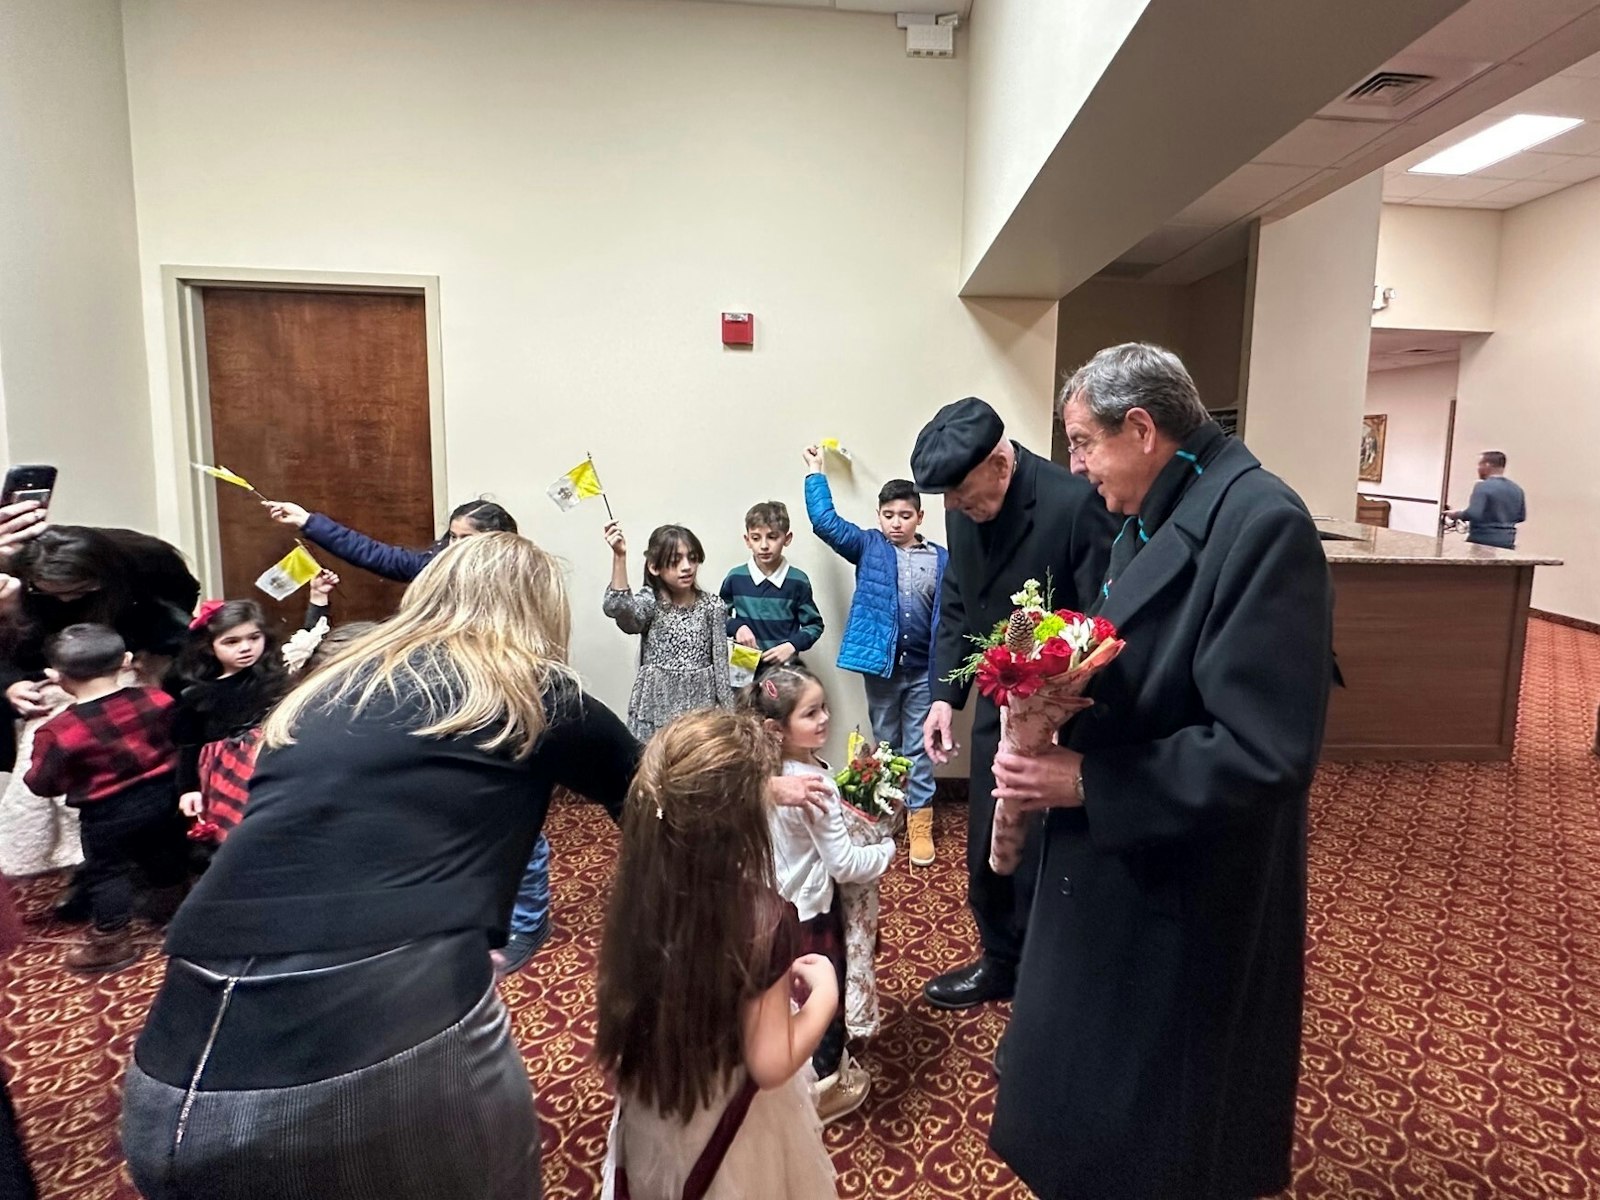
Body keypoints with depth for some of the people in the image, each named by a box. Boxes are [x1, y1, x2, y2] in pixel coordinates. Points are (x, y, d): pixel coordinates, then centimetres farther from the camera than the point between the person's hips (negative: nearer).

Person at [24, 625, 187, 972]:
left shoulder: (59, 731, -23)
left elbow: (43, 785, -9)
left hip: (107, 813, -4)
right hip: (164, 795, 4)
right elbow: (177, 741, 3)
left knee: (106, 872, 15)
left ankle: (112, 941, 26)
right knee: (164, 856, 24)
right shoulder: (156, 700, -15)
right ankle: (177, 912, 42)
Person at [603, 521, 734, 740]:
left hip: (701, 702, 1)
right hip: (658, 704, -1)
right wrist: (619, 557, -36)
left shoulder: (711, 606, 0)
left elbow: (720, 661, 4)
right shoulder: (650, 602, -5)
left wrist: (725, 709, 4)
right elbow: (617, 608, -28)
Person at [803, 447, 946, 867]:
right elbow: (825, 522, -6)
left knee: (919, 747, 8)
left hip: (923, 668, -1)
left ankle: (919, 820, 17)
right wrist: (815, 473, -5)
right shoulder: (868, 548, 0)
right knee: (885, 744, 15)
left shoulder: (941, 560, -2)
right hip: (880, 663, 1)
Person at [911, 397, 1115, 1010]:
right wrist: (944, 694, 3)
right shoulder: (964, 505, -2)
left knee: (1042, 860, 6)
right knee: (986, 854, 18)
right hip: (997, 707, 7)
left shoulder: (1075, 504, -23)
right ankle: (1001, 963, 42)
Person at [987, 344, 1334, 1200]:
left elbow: (1265, 752, -28)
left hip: (1184, 897, -8)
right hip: (1115, 873, 8)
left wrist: (1086, 782, -22)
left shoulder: (1261, 524, -23)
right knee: (1085, 1113, 25)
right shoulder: (1153, 520, 6)